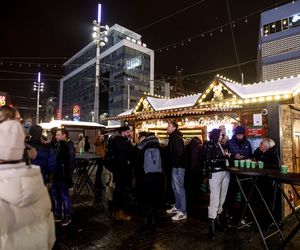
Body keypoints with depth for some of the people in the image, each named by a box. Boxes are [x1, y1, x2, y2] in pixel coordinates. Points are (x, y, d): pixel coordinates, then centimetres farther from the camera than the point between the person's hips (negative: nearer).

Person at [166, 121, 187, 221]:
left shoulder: (177, 138, -16)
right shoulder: (173, 137, 16)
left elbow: (179, 153, -25)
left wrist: (175, 164, -18)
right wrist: (172, 164, 16)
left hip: (178, 166, -10)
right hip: (175, 166, 10)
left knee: (179, 188, -6)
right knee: (175, 187, 17)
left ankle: (183, 212, 2)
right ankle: (177, 207, 30)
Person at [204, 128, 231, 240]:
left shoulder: (221, 145, 16)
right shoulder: (209, 145, -4)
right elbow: (208, 161, -13)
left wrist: (227, 155, 1)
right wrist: (224, 157, -14)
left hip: (225, 172, 7)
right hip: (215, 173, -6)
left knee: (222, 198, 7)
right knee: (215, 199, -7)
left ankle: (217, 218, 22)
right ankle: (211, 225, 0)